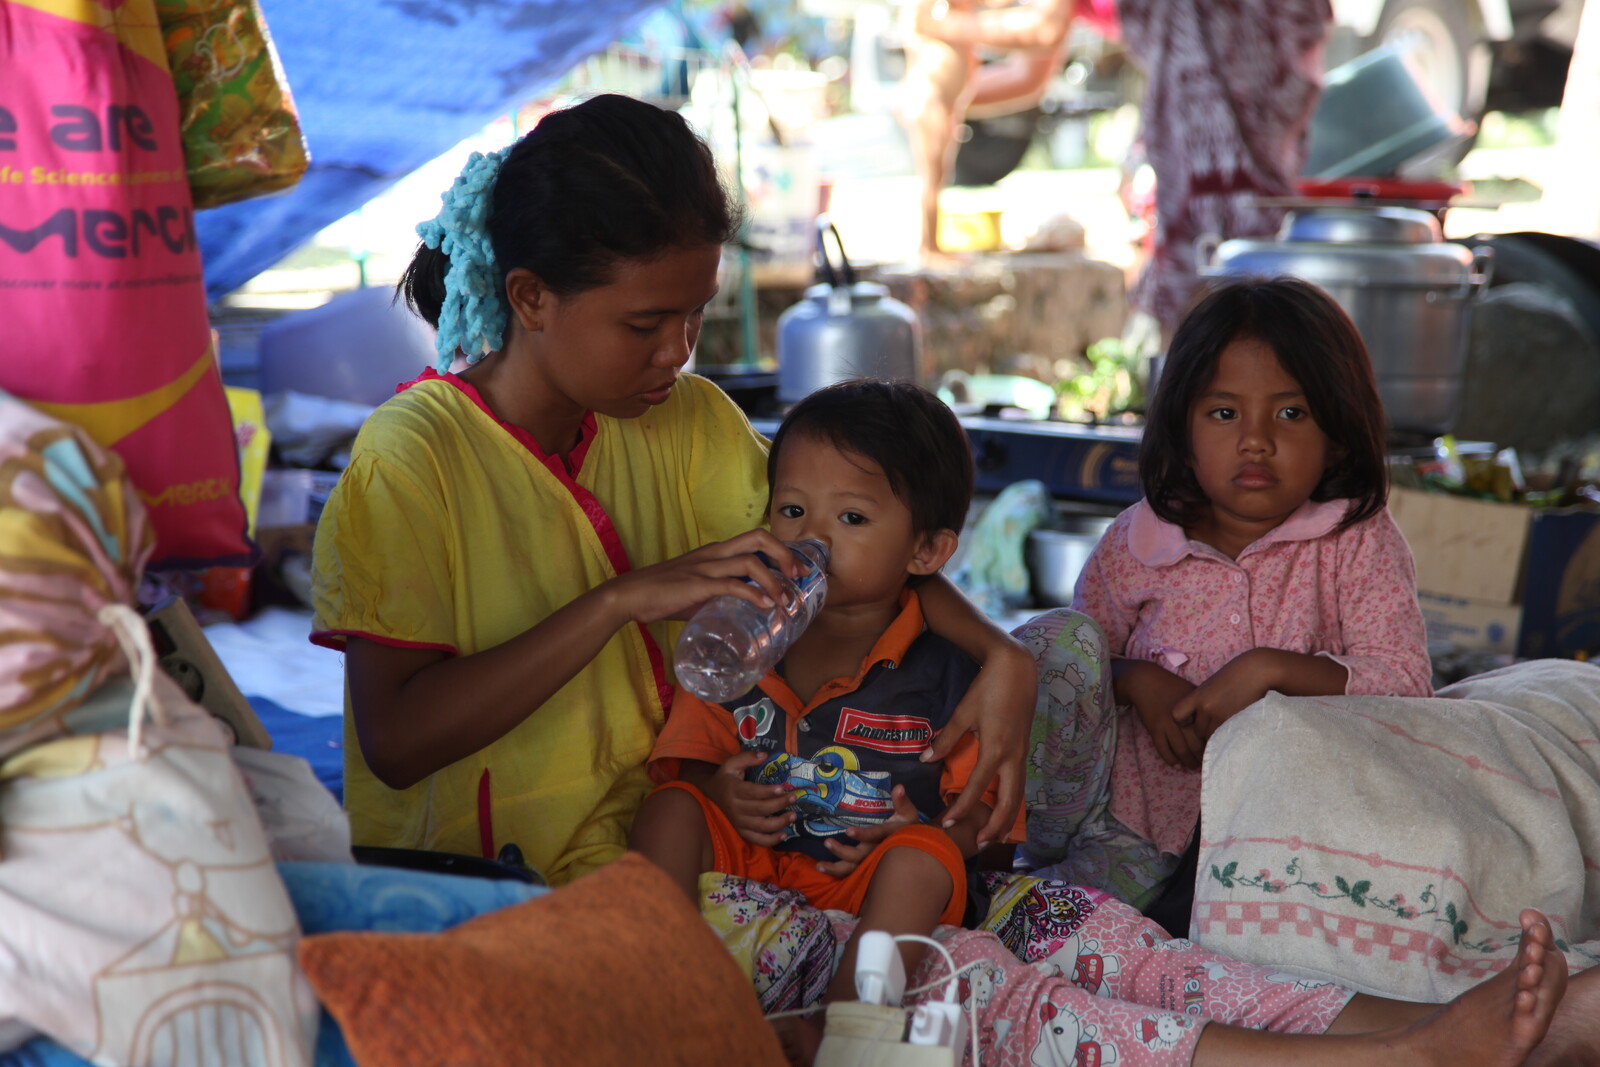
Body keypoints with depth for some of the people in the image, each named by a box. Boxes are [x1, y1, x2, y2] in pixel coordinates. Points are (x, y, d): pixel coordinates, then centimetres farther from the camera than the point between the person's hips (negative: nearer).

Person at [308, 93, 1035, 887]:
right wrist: (623, 599, -26)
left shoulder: (685, 422, 4)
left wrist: (998, 656, -14)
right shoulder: (413, 457, -15)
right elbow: (395, 742, -21)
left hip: (658, 849, 7)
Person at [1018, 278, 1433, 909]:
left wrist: (1269, 668, -24)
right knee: (1061, 639, -20)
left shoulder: (1359, 543, -4)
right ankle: (1042, 839, -14)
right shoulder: (1136, 543, 1)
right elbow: (1075, 660, 8)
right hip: (1125, 802, 2)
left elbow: (1405, 683, -13)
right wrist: (1139, 682, -13)